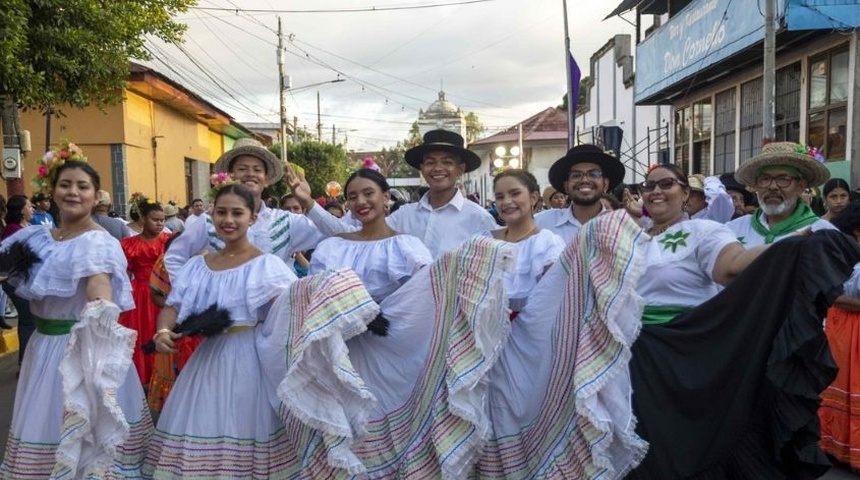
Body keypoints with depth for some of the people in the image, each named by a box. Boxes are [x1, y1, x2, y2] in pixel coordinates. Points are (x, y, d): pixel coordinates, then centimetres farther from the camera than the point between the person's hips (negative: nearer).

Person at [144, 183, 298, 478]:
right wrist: (162, 332, -14)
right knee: (201, 426, 12)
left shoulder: (266, 265, -6)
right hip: (209, 357, 5)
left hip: (251, 359, -4)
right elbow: (173, 307, 6)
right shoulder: (198, 266, 9)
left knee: (246, 427, 2)